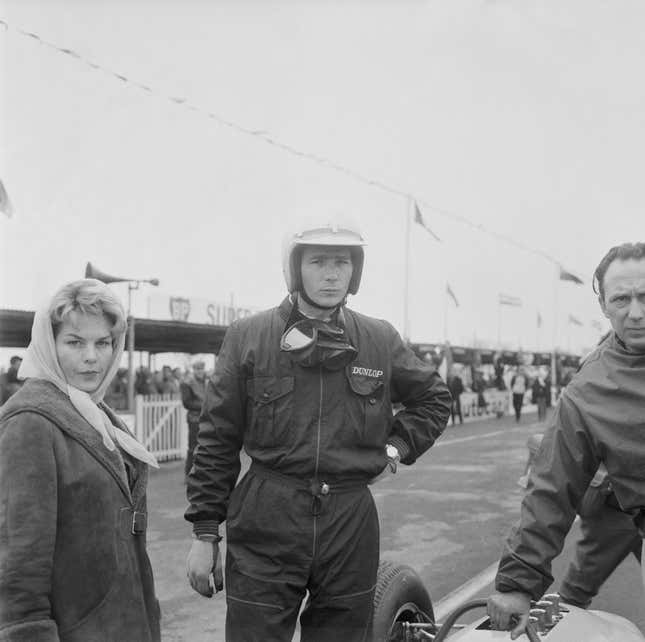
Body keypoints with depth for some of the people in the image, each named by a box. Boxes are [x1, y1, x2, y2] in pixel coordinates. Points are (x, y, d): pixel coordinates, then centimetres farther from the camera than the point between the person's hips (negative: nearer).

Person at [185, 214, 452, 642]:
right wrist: (205, 532, 0)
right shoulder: (249, 337, -1)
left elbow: (435, 398, 21)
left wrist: (396, 446, 6)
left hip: (351, 526, 3)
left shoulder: (381, 341, 6)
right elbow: (218, 441, 1)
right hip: (265, 528, -2)